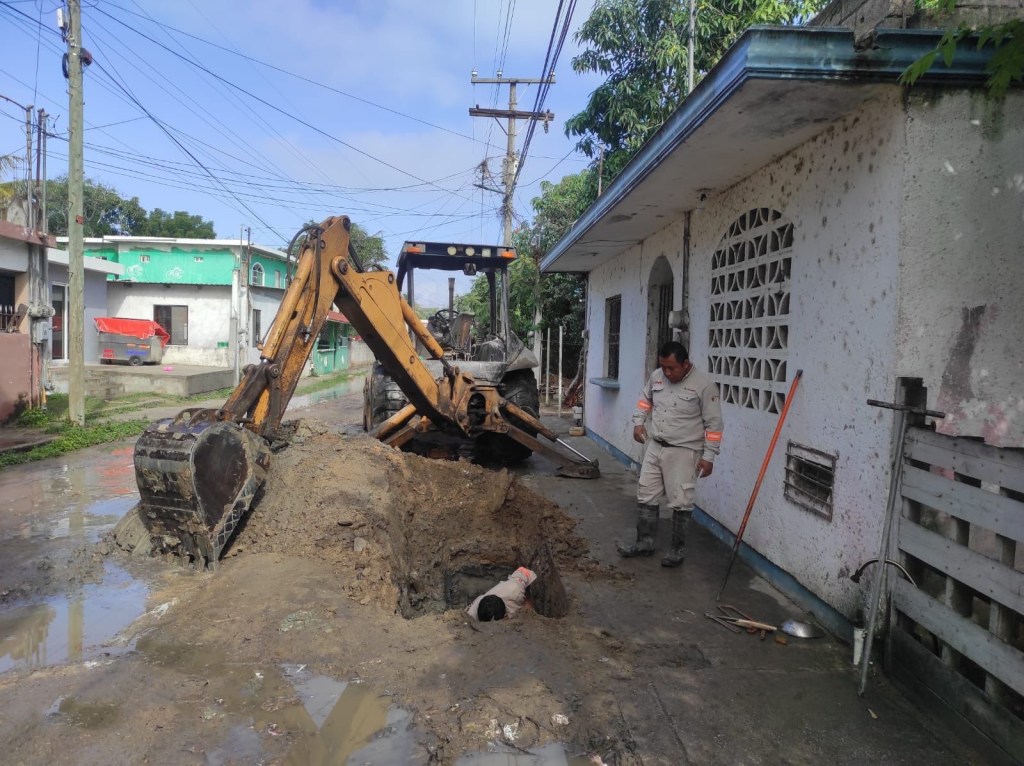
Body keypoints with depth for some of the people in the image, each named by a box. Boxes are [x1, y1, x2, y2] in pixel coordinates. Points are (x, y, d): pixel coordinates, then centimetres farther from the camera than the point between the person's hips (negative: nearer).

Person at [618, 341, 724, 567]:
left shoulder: (704, 384, -14)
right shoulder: (657, 376, 1)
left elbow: (714, 424, -11)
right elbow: (645, 398, 21)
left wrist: (709, 456, -12)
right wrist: (639, 422, 8)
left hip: (683, 452, -6)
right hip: (654, 447, 6)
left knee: (680, 503, 1)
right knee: (645, 496, 10)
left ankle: (678, 549, 16)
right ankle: (645, 542, 23)